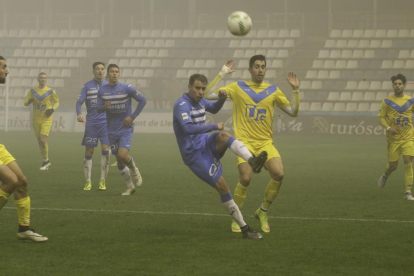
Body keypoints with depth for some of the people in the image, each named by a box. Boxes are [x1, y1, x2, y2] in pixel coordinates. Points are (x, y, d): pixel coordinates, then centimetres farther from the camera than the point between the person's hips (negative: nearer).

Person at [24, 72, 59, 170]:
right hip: (36, 120, 4)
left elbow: (57, 102, 9)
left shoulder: (51, 91, -2)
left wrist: (52, 109, -11)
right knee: (40, 141, 8)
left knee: (43, 140, -18)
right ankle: (47, 162, 23)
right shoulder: (33, 91, 4)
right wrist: (29, 101, -17)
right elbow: (25, 103, 7)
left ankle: (45, 160, -1)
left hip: (46, 119, -4)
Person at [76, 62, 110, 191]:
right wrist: (79, 113, -23)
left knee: (105, 150, -10)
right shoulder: (87, 86, 3)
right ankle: (88, 182, 9)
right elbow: (79, 102, -5)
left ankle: (102, 181, 0)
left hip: (106, 122, 1)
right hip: (91, 123, 0)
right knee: (89, 152, 1)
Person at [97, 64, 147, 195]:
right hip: (112, 131, 4)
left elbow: (142, 100, -3)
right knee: (119, 160, 7)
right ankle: (130, 187, 23)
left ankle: (134, 171, 12)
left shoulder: (126, 88, -9)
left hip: (126, 129, -4)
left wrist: (132, 116, -10)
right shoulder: (102, 91, 0)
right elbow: (99, 109, 3)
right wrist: (104, 107, -21)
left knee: (122, 155, -21)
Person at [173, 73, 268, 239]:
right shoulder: (182, 105, -18)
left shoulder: (199, 100, 7)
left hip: (206, 144, 7)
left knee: (223, 136, -26)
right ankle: (244, 228, -8)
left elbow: (213, 109, 29)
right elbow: (188, 128, -34)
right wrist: (214, 127, -27)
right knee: (221, 185, -13)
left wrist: (221, 99, 6)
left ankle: (252, 161, -48)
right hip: (194, 154, -7)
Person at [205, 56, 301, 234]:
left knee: (279, 174, -19)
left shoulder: (273, 91, 11)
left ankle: (263, 212, 4)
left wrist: (295, 90, 1)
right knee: (245, 178, -22)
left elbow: (293, 112, 12)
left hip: (265, 142, 3)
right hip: (244, 141, -3)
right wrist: (221, 74, -1)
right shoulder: (238, 88, 6)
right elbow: (208, 95, 2)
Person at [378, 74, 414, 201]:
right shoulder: (387, 101, -2)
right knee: (393, 165, 5)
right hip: (394, 138, 0)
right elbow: (381, 117, -1)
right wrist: (388, 127, -18)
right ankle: (385, 176, 43)